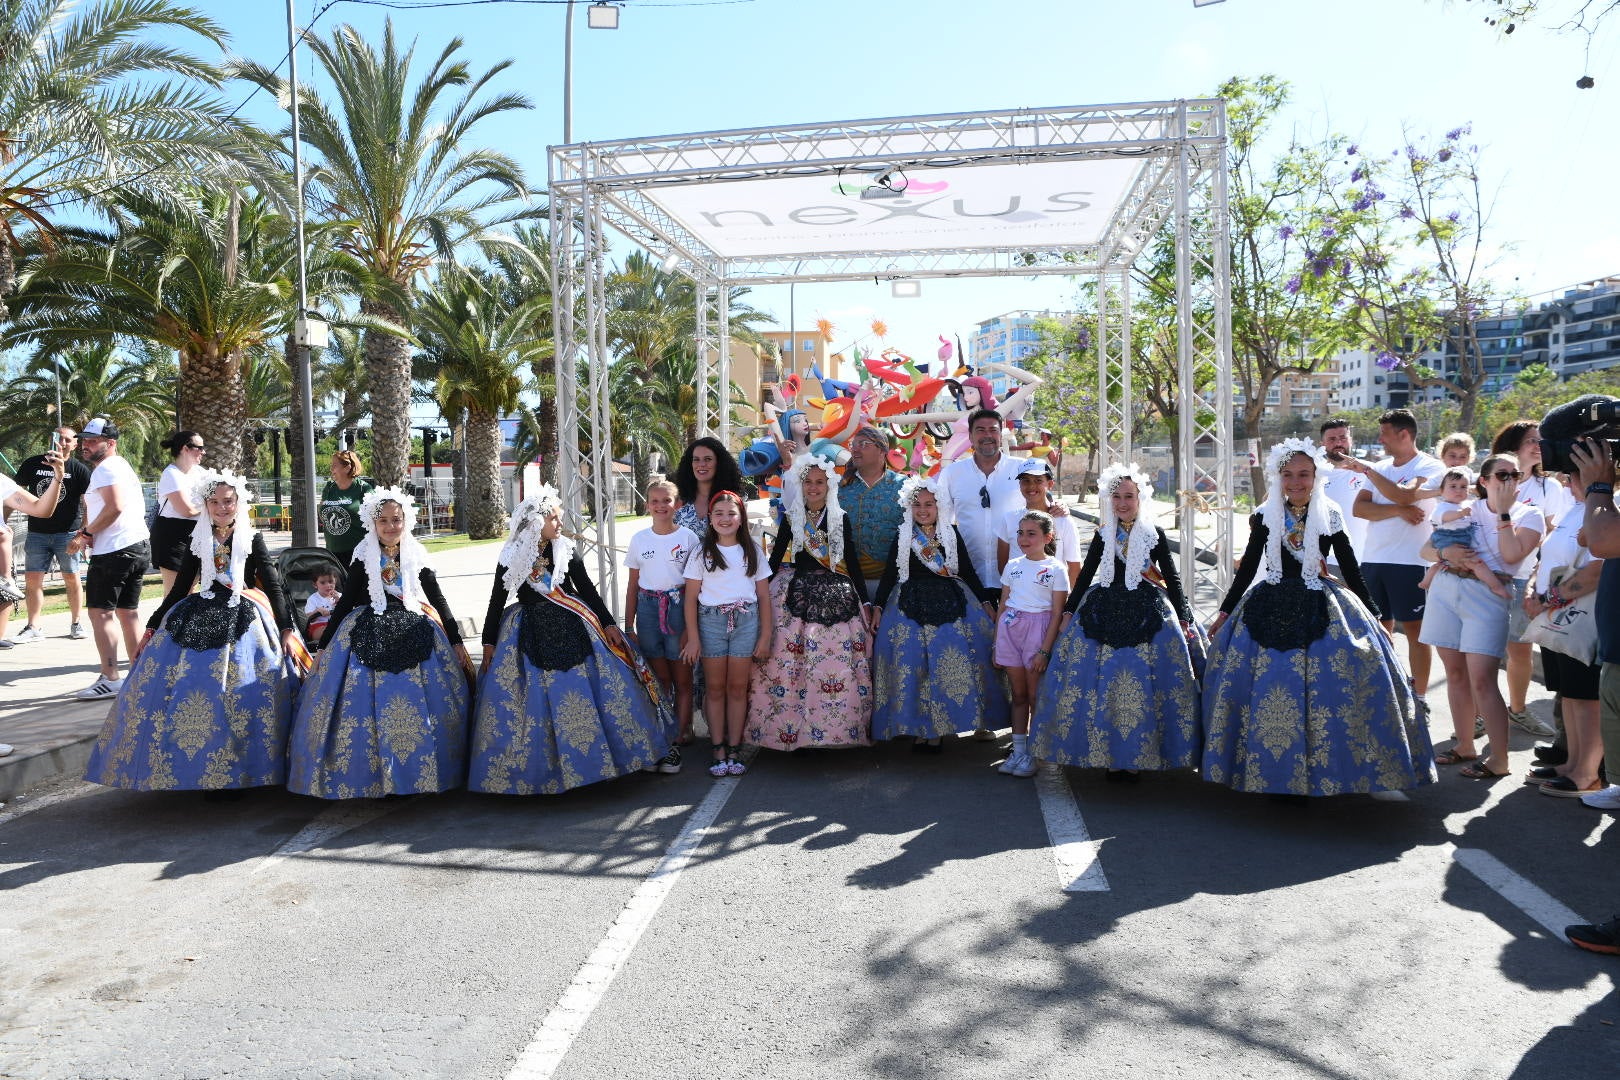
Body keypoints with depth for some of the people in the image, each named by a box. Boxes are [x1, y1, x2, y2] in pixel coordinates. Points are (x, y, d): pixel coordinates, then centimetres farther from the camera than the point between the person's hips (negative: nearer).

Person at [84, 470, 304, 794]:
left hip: (244, 625, -3)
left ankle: (237, 775, -2)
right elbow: (179, 588, 15)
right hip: (198, 622, 3)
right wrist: (151, 628, 11)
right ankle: (200, 774, 3)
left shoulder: (252, 539, 2)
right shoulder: (198, 541, 10)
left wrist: (286, 631, -8)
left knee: (243, 695, -15)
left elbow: (274, 586, 0)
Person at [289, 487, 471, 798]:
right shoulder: (364, 558, 0)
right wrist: (324, 645, 3)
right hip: (368, 636, -1)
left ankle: (418, 774, 8)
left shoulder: (416, 556, 5)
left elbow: (438, 600, 8)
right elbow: (345, 602, 4)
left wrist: (456, 641, 6)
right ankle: (371, 775, 4)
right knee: (366, 704, -7)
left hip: (413, 635, 1)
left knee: (418, 704, -4)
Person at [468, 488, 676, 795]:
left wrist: (608, 623, 2)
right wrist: (489, 642, 4)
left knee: (606, 686, 1)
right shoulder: (511, 558, -4)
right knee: (534, 701, 1)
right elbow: (497, 601, 4)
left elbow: (587, 589, 5)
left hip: (573, 630, 1)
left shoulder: (566, 551, -1)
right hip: (531, 637, -1)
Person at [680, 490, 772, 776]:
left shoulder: (753, 550, 7)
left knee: (738, 688, 4)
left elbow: (764, 596, 7)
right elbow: (690, 598, 2)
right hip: (711, 621, -1)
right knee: (716, 688, 4)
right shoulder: (702, 552, 3)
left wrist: (765, 637, 3)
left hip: (746, 620, 1)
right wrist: (693, 638, -5)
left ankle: (734, 750, 11)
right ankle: (719, 751, 10)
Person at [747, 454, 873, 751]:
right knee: (791, 659, -8)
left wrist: (865, 601, 5)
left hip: (836, 595, 1)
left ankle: (839, 728, 4)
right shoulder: (791, 518, 7)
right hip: (796, 591, 0)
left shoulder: (841, 519, 7)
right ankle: (793, 729, 0)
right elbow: (775, 557, 10)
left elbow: (852, 562, 8)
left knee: (839, 658, -6)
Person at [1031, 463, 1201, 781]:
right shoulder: (1103, 535, 7)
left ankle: (1135, 756, 9)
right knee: (1102, 682, -1)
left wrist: (1183, 618, 0)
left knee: (1140, 684, -4)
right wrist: (1067, 612, 6)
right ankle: (1109, 755, 10)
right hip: (1104, 612, 2)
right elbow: (1085, 575, 10)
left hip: (1147, 615, -2)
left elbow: (1172, 578, 5)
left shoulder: (1155, 535, 2)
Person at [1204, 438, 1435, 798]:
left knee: (1323, 688, -6)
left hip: (1320, 611, 0)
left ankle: (1320, 772, 10)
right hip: (1270, 609, 1)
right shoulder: (1265, 517, 2)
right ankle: (1272, 773, 11)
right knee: (1266, 688, -3)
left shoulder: (1330, 517, 2)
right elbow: (1247, 567, 7)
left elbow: (1351, 570, 7)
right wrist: (1225, 612, 6)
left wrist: (1374, 617, 7)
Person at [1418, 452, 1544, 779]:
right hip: (1446, 590, 4)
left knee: (1482, 679, -11)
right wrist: (1445, 552, -10)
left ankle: (1499, 760, -4)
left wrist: (1503, 511, -9)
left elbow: (1511, 554, -14)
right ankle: (1464, 746, 21)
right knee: (1455, 673, 9)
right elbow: (1425, 549, 12)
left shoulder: (1528, 515, 4)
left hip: (1488, 597, -4)